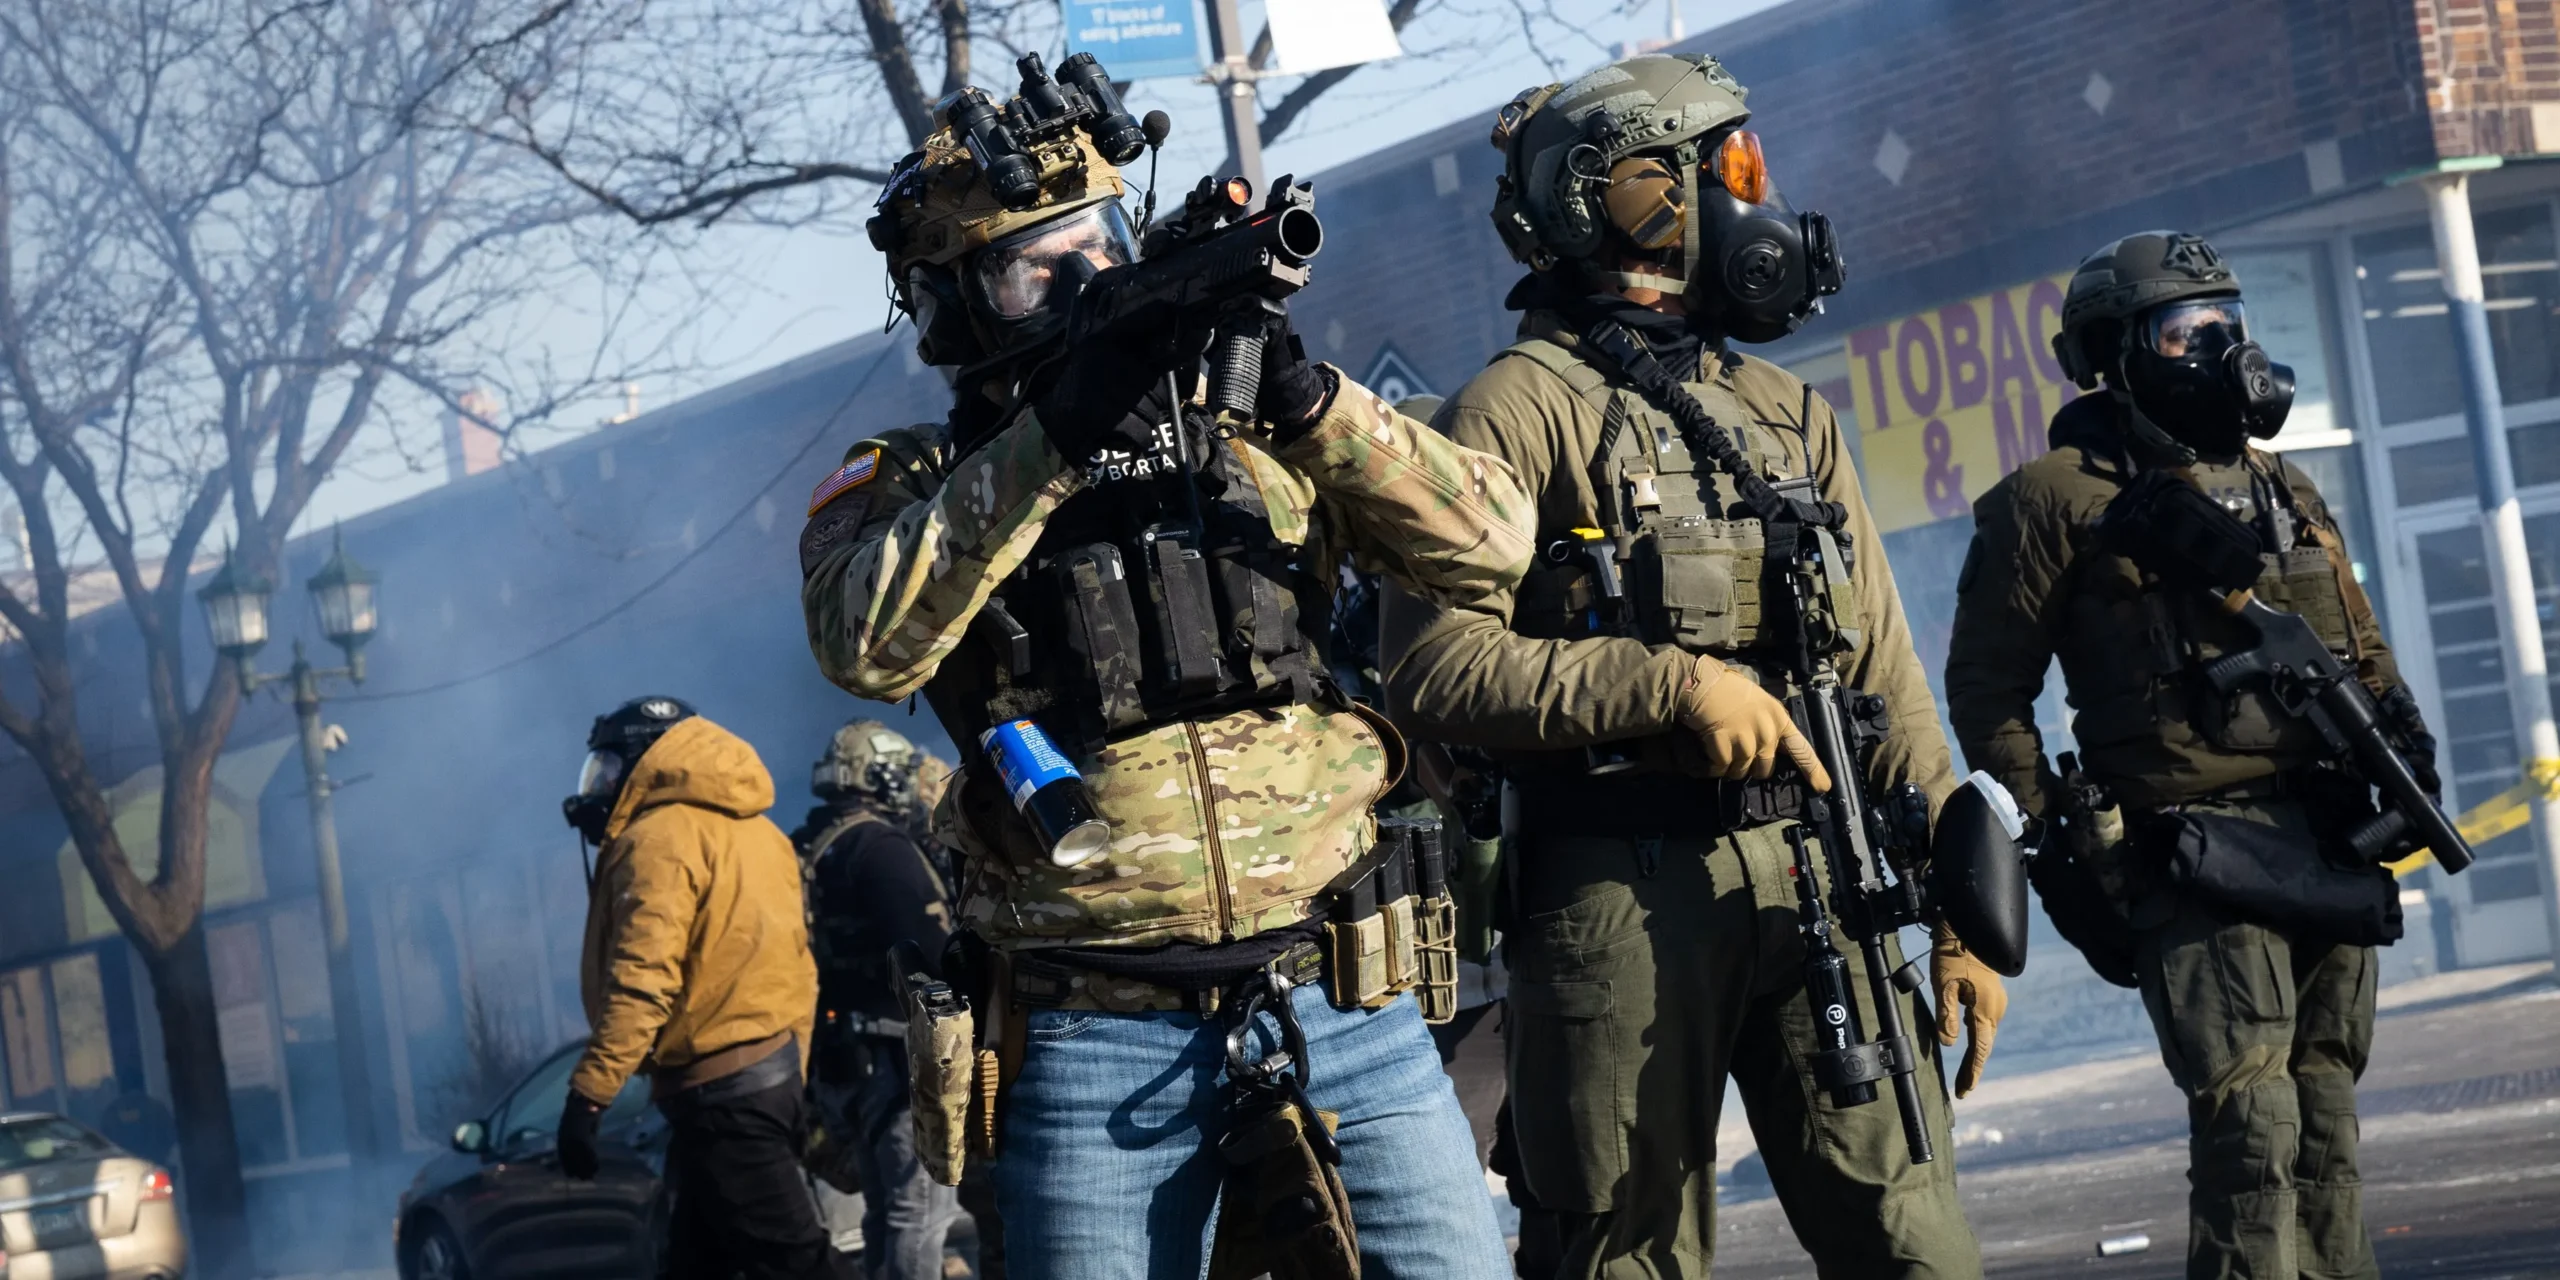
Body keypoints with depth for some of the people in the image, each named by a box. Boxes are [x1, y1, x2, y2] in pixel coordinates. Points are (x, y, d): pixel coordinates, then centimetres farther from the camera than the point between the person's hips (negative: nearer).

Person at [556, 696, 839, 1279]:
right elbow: (794, 968, 18)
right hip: (770, 1069, 10)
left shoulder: (660, 837, -12)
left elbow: (642, 980, -23)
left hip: (717, 1088, -10)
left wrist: (588, 1093, -25)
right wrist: (791, 1078, 22)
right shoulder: (749, 830, 16)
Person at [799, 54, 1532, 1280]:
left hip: (1339, 1008, 2)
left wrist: (1307, 399, -12)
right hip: (1094, 1047, -1)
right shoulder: (906, 483, 5)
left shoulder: (1252, 434, 10)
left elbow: (1490, 544, 1)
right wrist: (1045, 442, -20)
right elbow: (868, 644, -17)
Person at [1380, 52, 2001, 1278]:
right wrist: (1676, 684, -17)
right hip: (1618, 894, -5)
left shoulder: (1786, 414, 17)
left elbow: (1886, 678, 17)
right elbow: (1434, 668, -13)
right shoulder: (1521, 412, -2)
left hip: (1812, 885, 5)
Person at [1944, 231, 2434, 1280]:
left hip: (2327, 838, 6)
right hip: (2193, 847, -6)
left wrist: (2403, 739, 8)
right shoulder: (2056, 501, 0)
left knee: (2325, 1120, 7)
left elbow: (2364, 652, 26)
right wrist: (2056, 841, -5)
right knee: (2252, 1119, -16)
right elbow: (1986, 690, -1)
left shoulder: (2282, 488, 20)